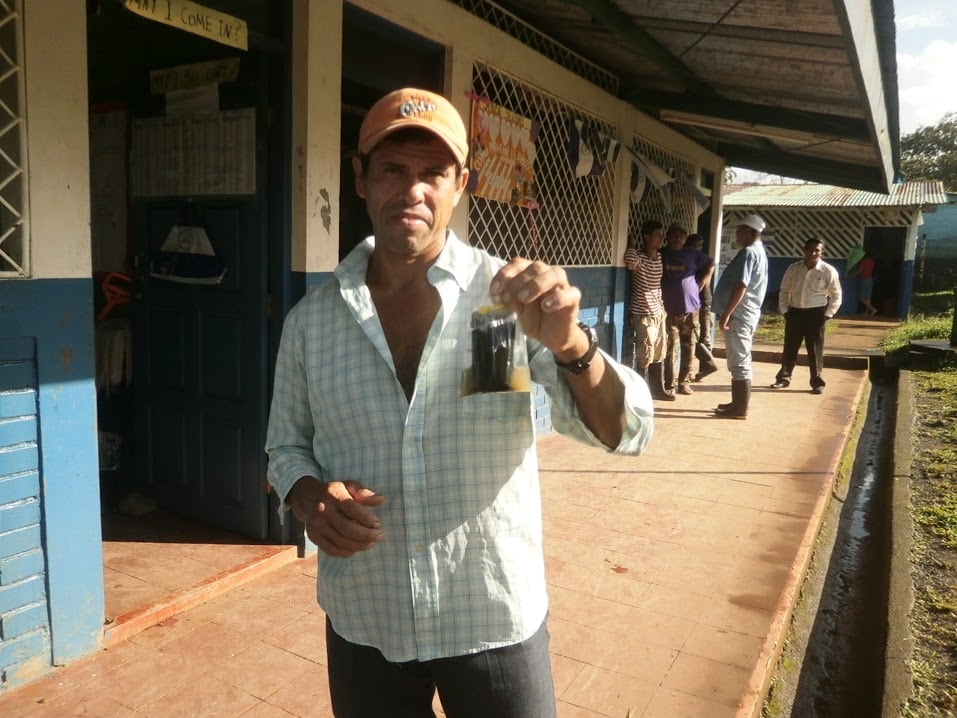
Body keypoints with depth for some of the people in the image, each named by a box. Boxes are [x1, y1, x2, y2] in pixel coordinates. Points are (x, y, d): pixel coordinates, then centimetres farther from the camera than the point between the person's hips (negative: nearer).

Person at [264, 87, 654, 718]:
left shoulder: (509, 298, -11)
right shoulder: (311, 319, -3)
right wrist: (308, 497, -13)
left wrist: (570, 346, -33)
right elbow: (287, 446, 8)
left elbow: (626, 433, -14)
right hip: (363, 627, 2)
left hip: (497, 622, -1)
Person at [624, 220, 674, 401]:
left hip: (658, 311, 8)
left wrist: (662, 305, 17)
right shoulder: (638, 258, -15)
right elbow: (630, 260, -41)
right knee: (645, 355, -2)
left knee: (659, 354, 16)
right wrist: (631, 246, -20)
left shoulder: (659, 257, 7)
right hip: (643, 314, -7)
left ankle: (658, 389, 28)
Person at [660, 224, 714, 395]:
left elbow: (710, 266, 18)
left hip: (690, 308, 2)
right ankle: (670, 384, 1)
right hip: (669, 310, -2)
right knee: (671, 348, -4)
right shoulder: (660, 255, 0)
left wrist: (699, 285, 9)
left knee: (689, 347, 6)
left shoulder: (693, 254, 4)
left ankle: (684, 382, 16)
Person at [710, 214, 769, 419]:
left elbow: (741, 286, -24)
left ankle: (740, 409, -2)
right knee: (739, 361, 16)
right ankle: (738, 403, 24)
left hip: (738, 314, -11)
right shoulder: (759, 251, 18)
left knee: (739, 362, -6)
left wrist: (726, 314, -24)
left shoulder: (748, 252, -16)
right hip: (746, 313, 11)